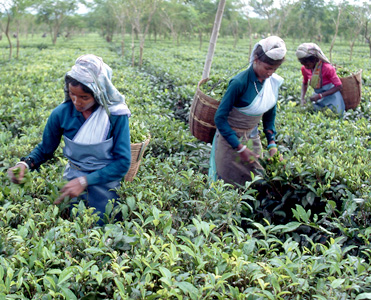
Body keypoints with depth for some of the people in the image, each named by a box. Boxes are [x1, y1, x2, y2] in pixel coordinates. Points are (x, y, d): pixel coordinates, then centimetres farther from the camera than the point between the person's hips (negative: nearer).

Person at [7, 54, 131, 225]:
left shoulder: (116, 115, -20)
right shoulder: (61, 113, -13)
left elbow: (123, 162, -20)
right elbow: (45, 149, 2)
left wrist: (84, 181, -28)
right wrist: (25, 163, -19)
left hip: (106, 183, -2)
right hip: (73, 181, 2)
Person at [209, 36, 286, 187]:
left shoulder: (273, 81, -4)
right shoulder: (240, 82, -25)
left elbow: (269, 115, 8)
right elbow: (220, 118, -21)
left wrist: (272, 144, -3)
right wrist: (240, 148, -22)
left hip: (253, 137, 6)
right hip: (230, 136, -6)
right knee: (230, 184, 3)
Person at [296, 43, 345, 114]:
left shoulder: (327, 68, -23)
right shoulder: (304, 69, -7)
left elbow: (339, 86, -18)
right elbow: (304, 83, 12)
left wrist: (320, 96, -26)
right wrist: (302, 98, -6)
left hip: (331, 93, -4)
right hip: (318, 94, 4)